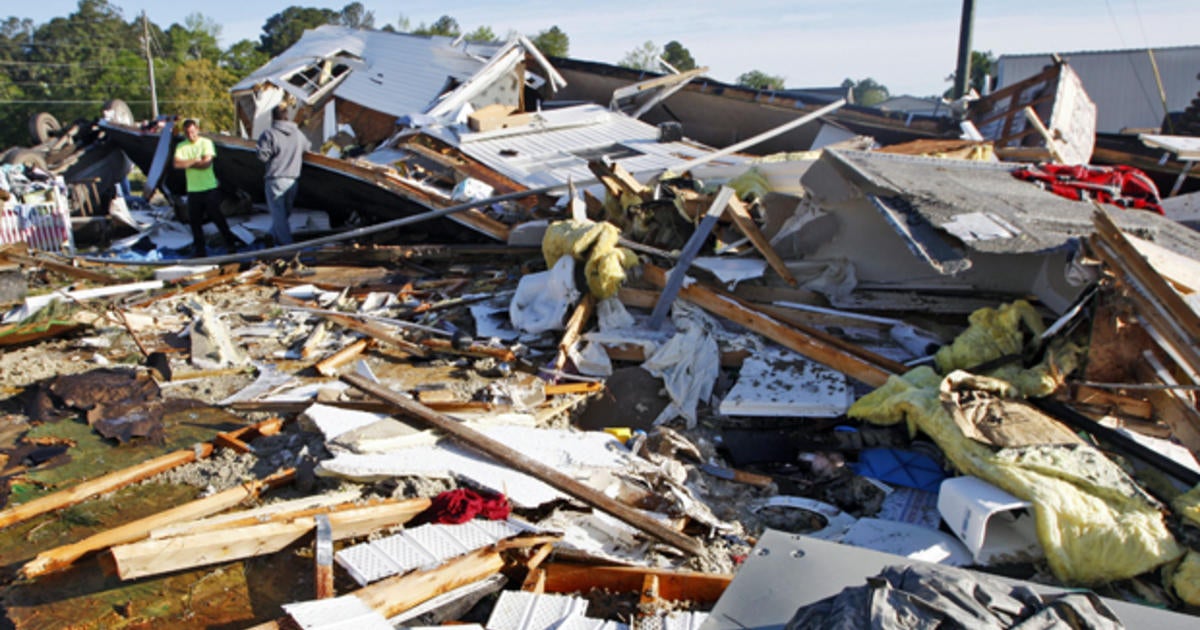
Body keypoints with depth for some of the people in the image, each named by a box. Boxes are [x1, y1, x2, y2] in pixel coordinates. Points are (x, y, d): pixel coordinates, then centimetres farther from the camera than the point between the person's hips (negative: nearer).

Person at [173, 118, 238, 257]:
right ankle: (199, 250, 14)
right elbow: (177, 163, -9)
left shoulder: (206, 143, -2)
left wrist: (187, 163, -8)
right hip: (193, 190, 3)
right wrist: (195, 160, -13)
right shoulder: (181, 147, 7)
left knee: (217, 217, 1)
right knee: (194, 221, 5)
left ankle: (231, 243, 14)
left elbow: (207, 162, -14)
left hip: (210, 188, -3)